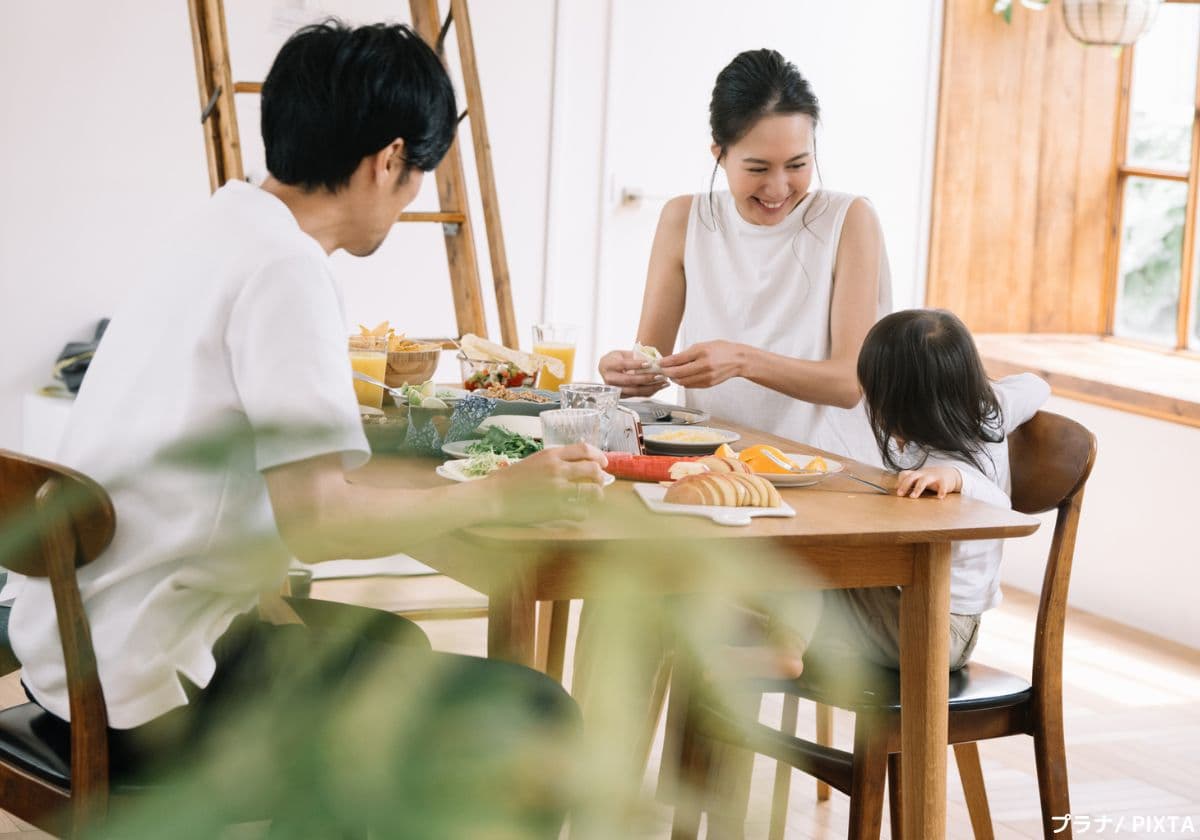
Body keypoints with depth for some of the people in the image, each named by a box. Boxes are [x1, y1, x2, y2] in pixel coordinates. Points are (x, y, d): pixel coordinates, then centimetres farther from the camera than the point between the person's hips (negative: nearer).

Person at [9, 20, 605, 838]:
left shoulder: (226, 222, 9)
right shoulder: (285, 267, -19)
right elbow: (314, 519, -24)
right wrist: (500, 495, -12)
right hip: (146, 700, -10)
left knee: (391, 644, 32)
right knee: (529, 719, -11)